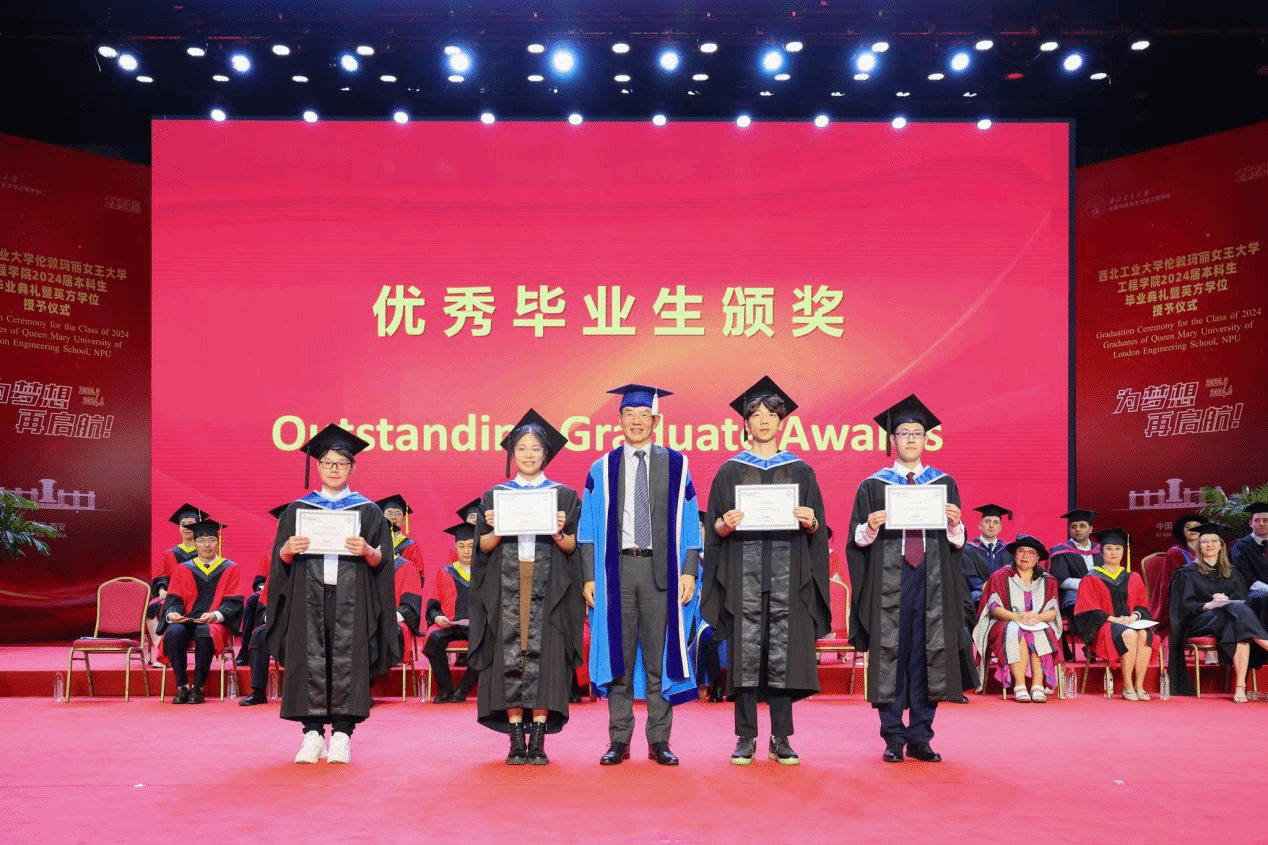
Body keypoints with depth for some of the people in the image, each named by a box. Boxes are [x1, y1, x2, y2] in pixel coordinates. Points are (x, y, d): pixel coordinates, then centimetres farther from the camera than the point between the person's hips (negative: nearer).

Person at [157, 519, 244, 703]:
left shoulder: (230, 569, 10)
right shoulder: (182, 569, 16)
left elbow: (233, 602, 0)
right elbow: (173, 599, 8)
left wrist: (215, 615, -19)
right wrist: (172, 613, -16)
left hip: (216, 623, -2)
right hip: (186, 621, 2)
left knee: (205, 634, -37)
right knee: (174, 632, -33)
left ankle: (198, 688, -22)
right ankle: (182, 686, -20)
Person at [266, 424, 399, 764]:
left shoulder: (367, 511, 9)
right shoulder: (297, 509, 13)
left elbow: (382, 561, 3)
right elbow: (280, 560, 10)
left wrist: (368, 552, -17)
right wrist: (288, 551, -12)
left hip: (351, 597, -1)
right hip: (308, 594, 1)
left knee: (346, 659, -6)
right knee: (310, 659, -4)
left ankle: (342, 734, 0)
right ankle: (312, 733, 3)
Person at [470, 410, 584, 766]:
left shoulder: (564, 495, 9)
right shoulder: (495, 496, 12)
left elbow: (572, 547, 4)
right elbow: (484, 547, 7)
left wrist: (559, 532, -16)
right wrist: (495, 530, -13)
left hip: (548, 588, -1)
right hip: (506, 587, 1)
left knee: (543, 657, -6)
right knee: (510, 657, -3)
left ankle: (538, 739, -1)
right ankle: (516, 740, 3)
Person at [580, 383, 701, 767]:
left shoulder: (676, 466, 5)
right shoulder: (602, 470, 7)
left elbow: (689, 525, 4)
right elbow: (589, 530, 6)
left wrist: (688, 573, -5)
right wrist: (589, 577, -2)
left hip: (660, 569, -1)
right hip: (616, 567, 1)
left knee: (659, 657, 3)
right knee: (618, 656, 5)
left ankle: (659, 742, 12)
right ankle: (619, 741, 14)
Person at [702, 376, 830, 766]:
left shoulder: (800, 470, 11)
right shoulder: (730, 471, 10)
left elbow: (818, 529, 8)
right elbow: (714, 528, 6)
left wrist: (810, 522, -13)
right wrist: (725, 524, -15)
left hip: (788, 569, 0)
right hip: (743, 569, 0)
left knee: (783, 651, -2)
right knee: (745, 651, -3)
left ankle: (780, 738, 6)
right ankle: (745, 738, 5)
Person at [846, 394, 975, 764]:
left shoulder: (944, 483, 12)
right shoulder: (873, 486, 7)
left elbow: (957, 540, 9)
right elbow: (857, 539, 4)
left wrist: (955, 523, -11)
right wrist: (870, 527, -17)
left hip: (932, 578, 1)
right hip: (888, 579, -1)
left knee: (927, 653, 1)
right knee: (890, 653, -2)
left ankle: (920, 737, 10)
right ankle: (894, 738, 7)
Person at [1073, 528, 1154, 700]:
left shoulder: (1134, 579, 19)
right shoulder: (1091, 579, 8)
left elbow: (1142, 605, 15)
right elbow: (1089, 610, 0)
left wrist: (1134, 616, -8)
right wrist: (1112, 618, -14)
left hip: (1132, 622, 4)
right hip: (1104, 625, -3)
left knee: (1144, 635, -32)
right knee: (1129, 635, -36)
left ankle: (1139, 686, -29)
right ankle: (1127, 687, -30)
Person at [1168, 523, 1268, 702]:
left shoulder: (1231, 573, 24)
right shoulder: (1188, 573, 13)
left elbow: (1242, 601, 13)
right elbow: (1186, 604, 1)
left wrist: (1227, 600, -11)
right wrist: (1207, 605, -19)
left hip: (1231, 616, 3)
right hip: (1199, 621, -3)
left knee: (1241, 633, -37)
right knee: (1238, 615, -36)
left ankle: (1240, 687, -44)